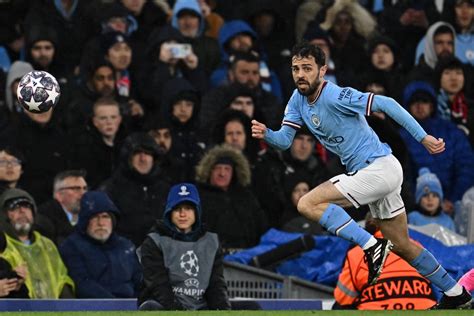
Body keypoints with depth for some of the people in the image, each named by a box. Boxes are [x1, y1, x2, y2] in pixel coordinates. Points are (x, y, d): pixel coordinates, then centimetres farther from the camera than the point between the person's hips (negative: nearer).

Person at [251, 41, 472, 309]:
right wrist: (266, 134, -17)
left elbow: (386, 104, -22)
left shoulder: (335, 96, -20)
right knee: (402, 246, 18)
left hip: (380, 168, -10)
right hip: (366, 173, 10)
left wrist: (423, 137, -23)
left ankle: (373, 246, -18)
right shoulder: (298, 99, 5)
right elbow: (285, 140, 6)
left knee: (308, 204, -18)